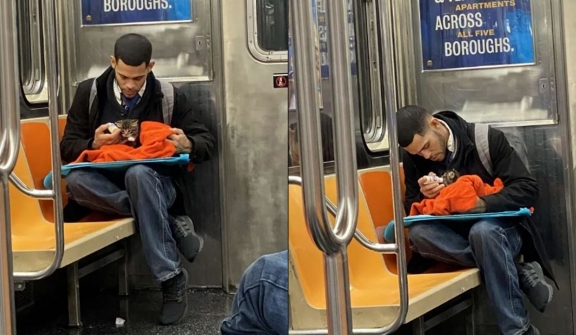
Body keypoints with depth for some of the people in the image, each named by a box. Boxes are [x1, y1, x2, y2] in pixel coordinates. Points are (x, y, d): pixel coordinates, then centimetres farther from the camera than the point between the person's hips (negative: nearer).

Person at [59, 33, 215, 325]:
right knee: (75, 180, -34)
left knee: (138, 173, -39)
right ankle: (171, 224, -28)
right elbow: (68, 147, 5)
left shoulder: (169, 96, 3)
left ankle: (171, 278, -33)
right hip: (107, 183, 2)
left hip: (155, 182, -1)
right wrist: (94, 144, -18)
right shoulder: (89, 92, 5)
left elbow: (206, 143, 7)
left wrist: (187, 145, -18)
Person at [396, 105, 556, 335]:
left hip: (500, 230, -3)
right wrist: (425, 197, -21)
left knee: (483, 231, -39)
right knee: (417, 233, -28)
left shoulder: (487, 139, -13)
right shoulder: (413, 158, -3)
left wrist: (483, 203, -31)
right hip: (455, 236, 4)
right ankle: (518, 271, -24)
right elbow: (412, 210, 3)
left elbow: (528, 189, -15)